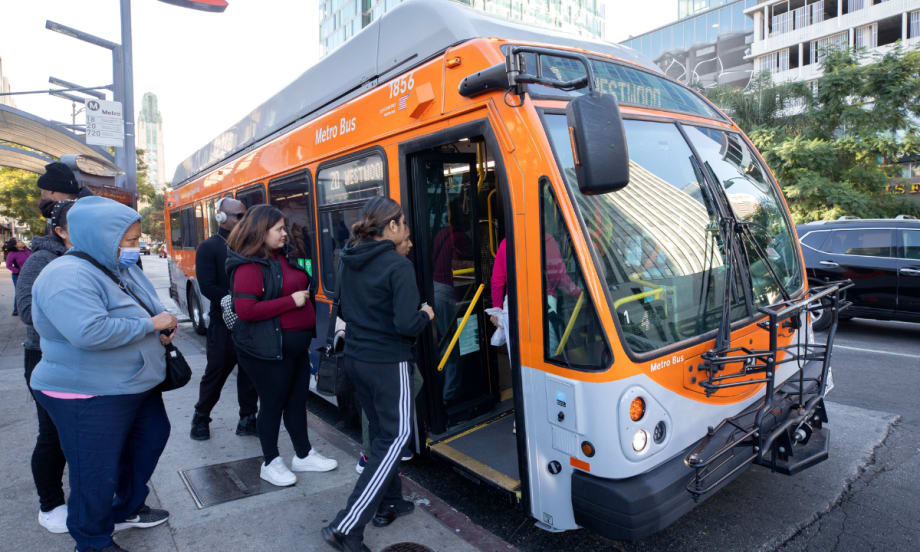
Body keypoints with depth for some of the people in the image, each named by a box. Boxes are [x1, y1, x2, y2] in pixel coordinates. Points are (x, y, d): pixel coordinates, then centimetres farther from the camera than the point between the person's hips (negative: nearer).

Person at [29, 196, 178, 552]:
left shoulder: (125, 268, 6)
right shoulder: (67, 276, -23)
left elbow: (152, 306, 16)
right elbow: (90, 332, -36)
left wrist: (165, 326, -6)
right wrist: (151, 324, -25)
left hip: (138, 387, 10)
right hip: (90, 398, -10)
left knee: (151, 439, 23)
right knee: (97, 474, 5)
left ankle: (128, 510, 44)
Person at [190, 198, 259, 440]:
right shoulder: (209, 248, -2)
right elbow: (208, 287, -11)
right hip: (224, 323, -3)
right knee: (216, 372, 9)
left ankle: (247, 420, 21)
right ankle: (201, 418, 29)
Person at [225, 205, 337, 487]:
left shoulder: (284, 256, 9)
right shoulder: (249, 266, -17)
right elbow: (245, 310, -25)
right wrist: (291, 301, -23)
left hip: (296, 345, 8)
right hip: (267, 350, -8)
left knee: (297, 400, 17)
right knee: (273, 403, 7)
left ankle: (303, 455, 33)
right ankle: (271, 463, 26)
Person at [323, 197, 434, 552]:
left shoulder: (349, 262, 5)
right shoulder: (398, 266, -19)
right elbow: (407, 325, -23)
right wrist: (426, 315, -5)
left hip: (356, 358, 8)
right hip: (387, 363, -8)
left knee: (380, 431, 21)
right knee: (395, 437, 3)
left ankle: (389, 503, 34)